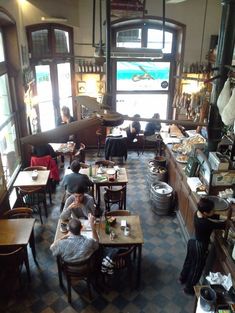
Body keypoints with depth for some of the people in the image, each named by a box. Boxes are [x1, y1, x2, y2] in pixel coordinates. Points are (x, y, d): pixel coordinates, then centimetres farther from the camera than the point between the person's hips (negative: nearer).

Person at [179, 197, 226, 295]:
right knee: (196, 269, 18)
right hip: (200, 248, -8)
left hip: (193, 242, 8)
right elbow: (222, 225, -30)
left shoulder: (198, 213, -14)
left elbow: (213, 217, 1)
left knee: (189, 261, 31)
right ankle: (189, 288, 40)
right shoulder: (205, 223, -38)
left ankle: (182, 278, 55)